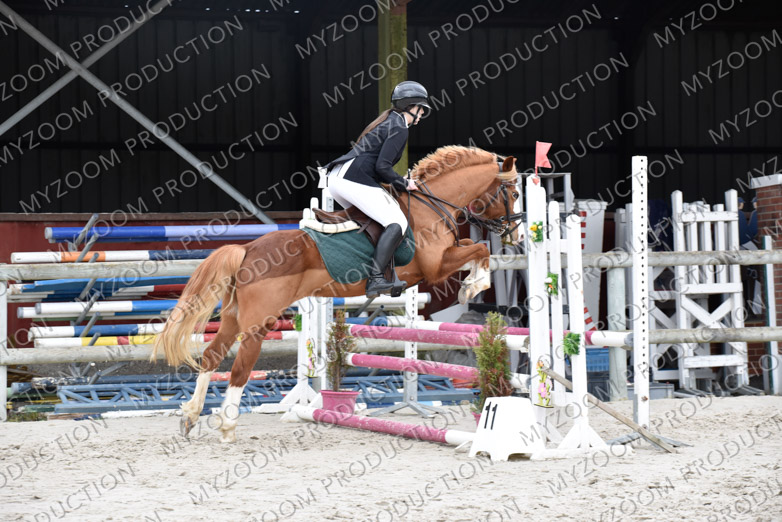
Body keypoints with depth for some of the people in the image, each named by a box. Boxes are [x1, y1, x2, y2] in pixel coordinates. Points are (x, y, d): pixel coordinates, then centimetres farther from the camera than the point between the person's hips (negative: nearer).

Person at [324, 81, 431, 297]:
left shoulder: (388, 120, 26)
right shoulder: (399, 129, -3)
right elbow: (382, 167, -12)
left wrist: (396, 182, 22)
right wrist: (403, 184, 1)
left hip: (335, 178, 10)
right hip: (355, 179, -10)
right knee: (397, 223, -14)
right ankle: (376, 278, -25)